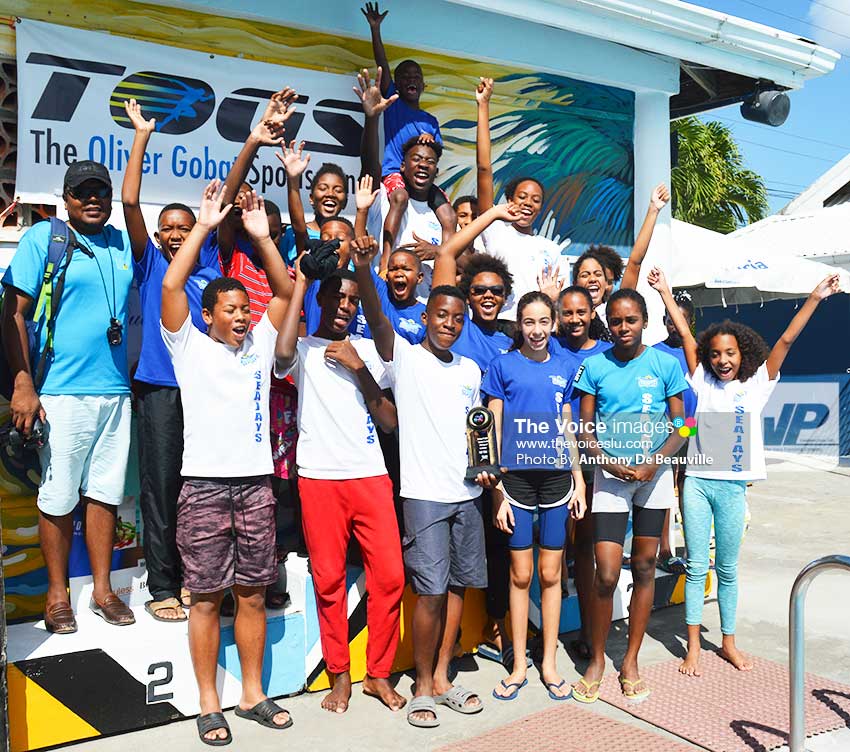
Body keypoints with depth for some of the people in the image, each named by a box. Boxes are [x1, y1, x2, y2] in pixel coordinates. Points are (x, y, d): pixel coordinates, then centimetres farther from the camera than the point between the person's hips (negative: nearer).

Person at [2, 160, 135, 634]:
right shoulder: (42, 238, -1)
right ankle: (58, 594, 18)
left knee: (105, 492, 9)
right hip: (60, 391, -4)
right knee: (59, 497, 3)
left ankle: (103, 590, 20)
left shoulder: (124, 244, 12)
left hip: (115, 390, 4)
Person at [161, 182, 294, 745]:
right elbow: (172, 284, -9)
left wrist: (262, 236, 0)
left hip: (256, 483, 3)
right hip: (204, 486, -3)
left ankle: (253, 694, 22)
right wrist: (204, 226, -9)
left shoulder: (260, 344, 12)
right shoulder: (189, 346, 3)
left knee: (253, 593, 10)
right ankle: (209, 704, 15)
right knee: (207, 597, 3)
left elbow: (284, 289, 8)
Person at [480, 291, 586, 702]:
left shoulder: (565, 369, 9)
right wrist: (496, 489, -7)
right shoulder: (503, 366, -1)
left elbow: (568, 430, 14)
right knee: (521, 575, 5)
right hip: (517, 478, -2)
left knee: (550, 574, 9)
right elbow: (493, 431, -2)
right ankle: (519, 666, 19)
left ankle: (549, 664, 22)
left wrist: (579, 482, 8)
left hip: (557, 478, 3)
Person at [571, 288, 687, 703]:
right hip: (610, 474, -1)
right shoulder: (595, 366, 0)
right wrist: (607, 462, -15)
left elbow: (680, 427, 1)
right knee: (606, 575, -7)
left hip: (654, 474, 1)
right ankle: (596, 660, 15)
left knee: (644, 568, 8)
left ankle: (631, 661, 23)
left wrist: (654, 463, -14)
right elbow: (585, 429, 1)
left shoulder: (665, 364, 0)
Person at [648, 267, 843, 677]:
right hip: (697, 482, 0)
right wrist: (665, 292, 3)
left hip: (732, 487, 0)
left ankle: (728, 642, 26)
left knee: (728, 569, 12)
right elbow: (686, 335, 2)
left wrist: (815, 298, -5)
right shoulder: (702, 382, 4)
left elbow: (785, 340, -1)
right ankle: (693, 646, 13)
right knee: (696, 567, 5)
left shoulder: (756, 385, 4)